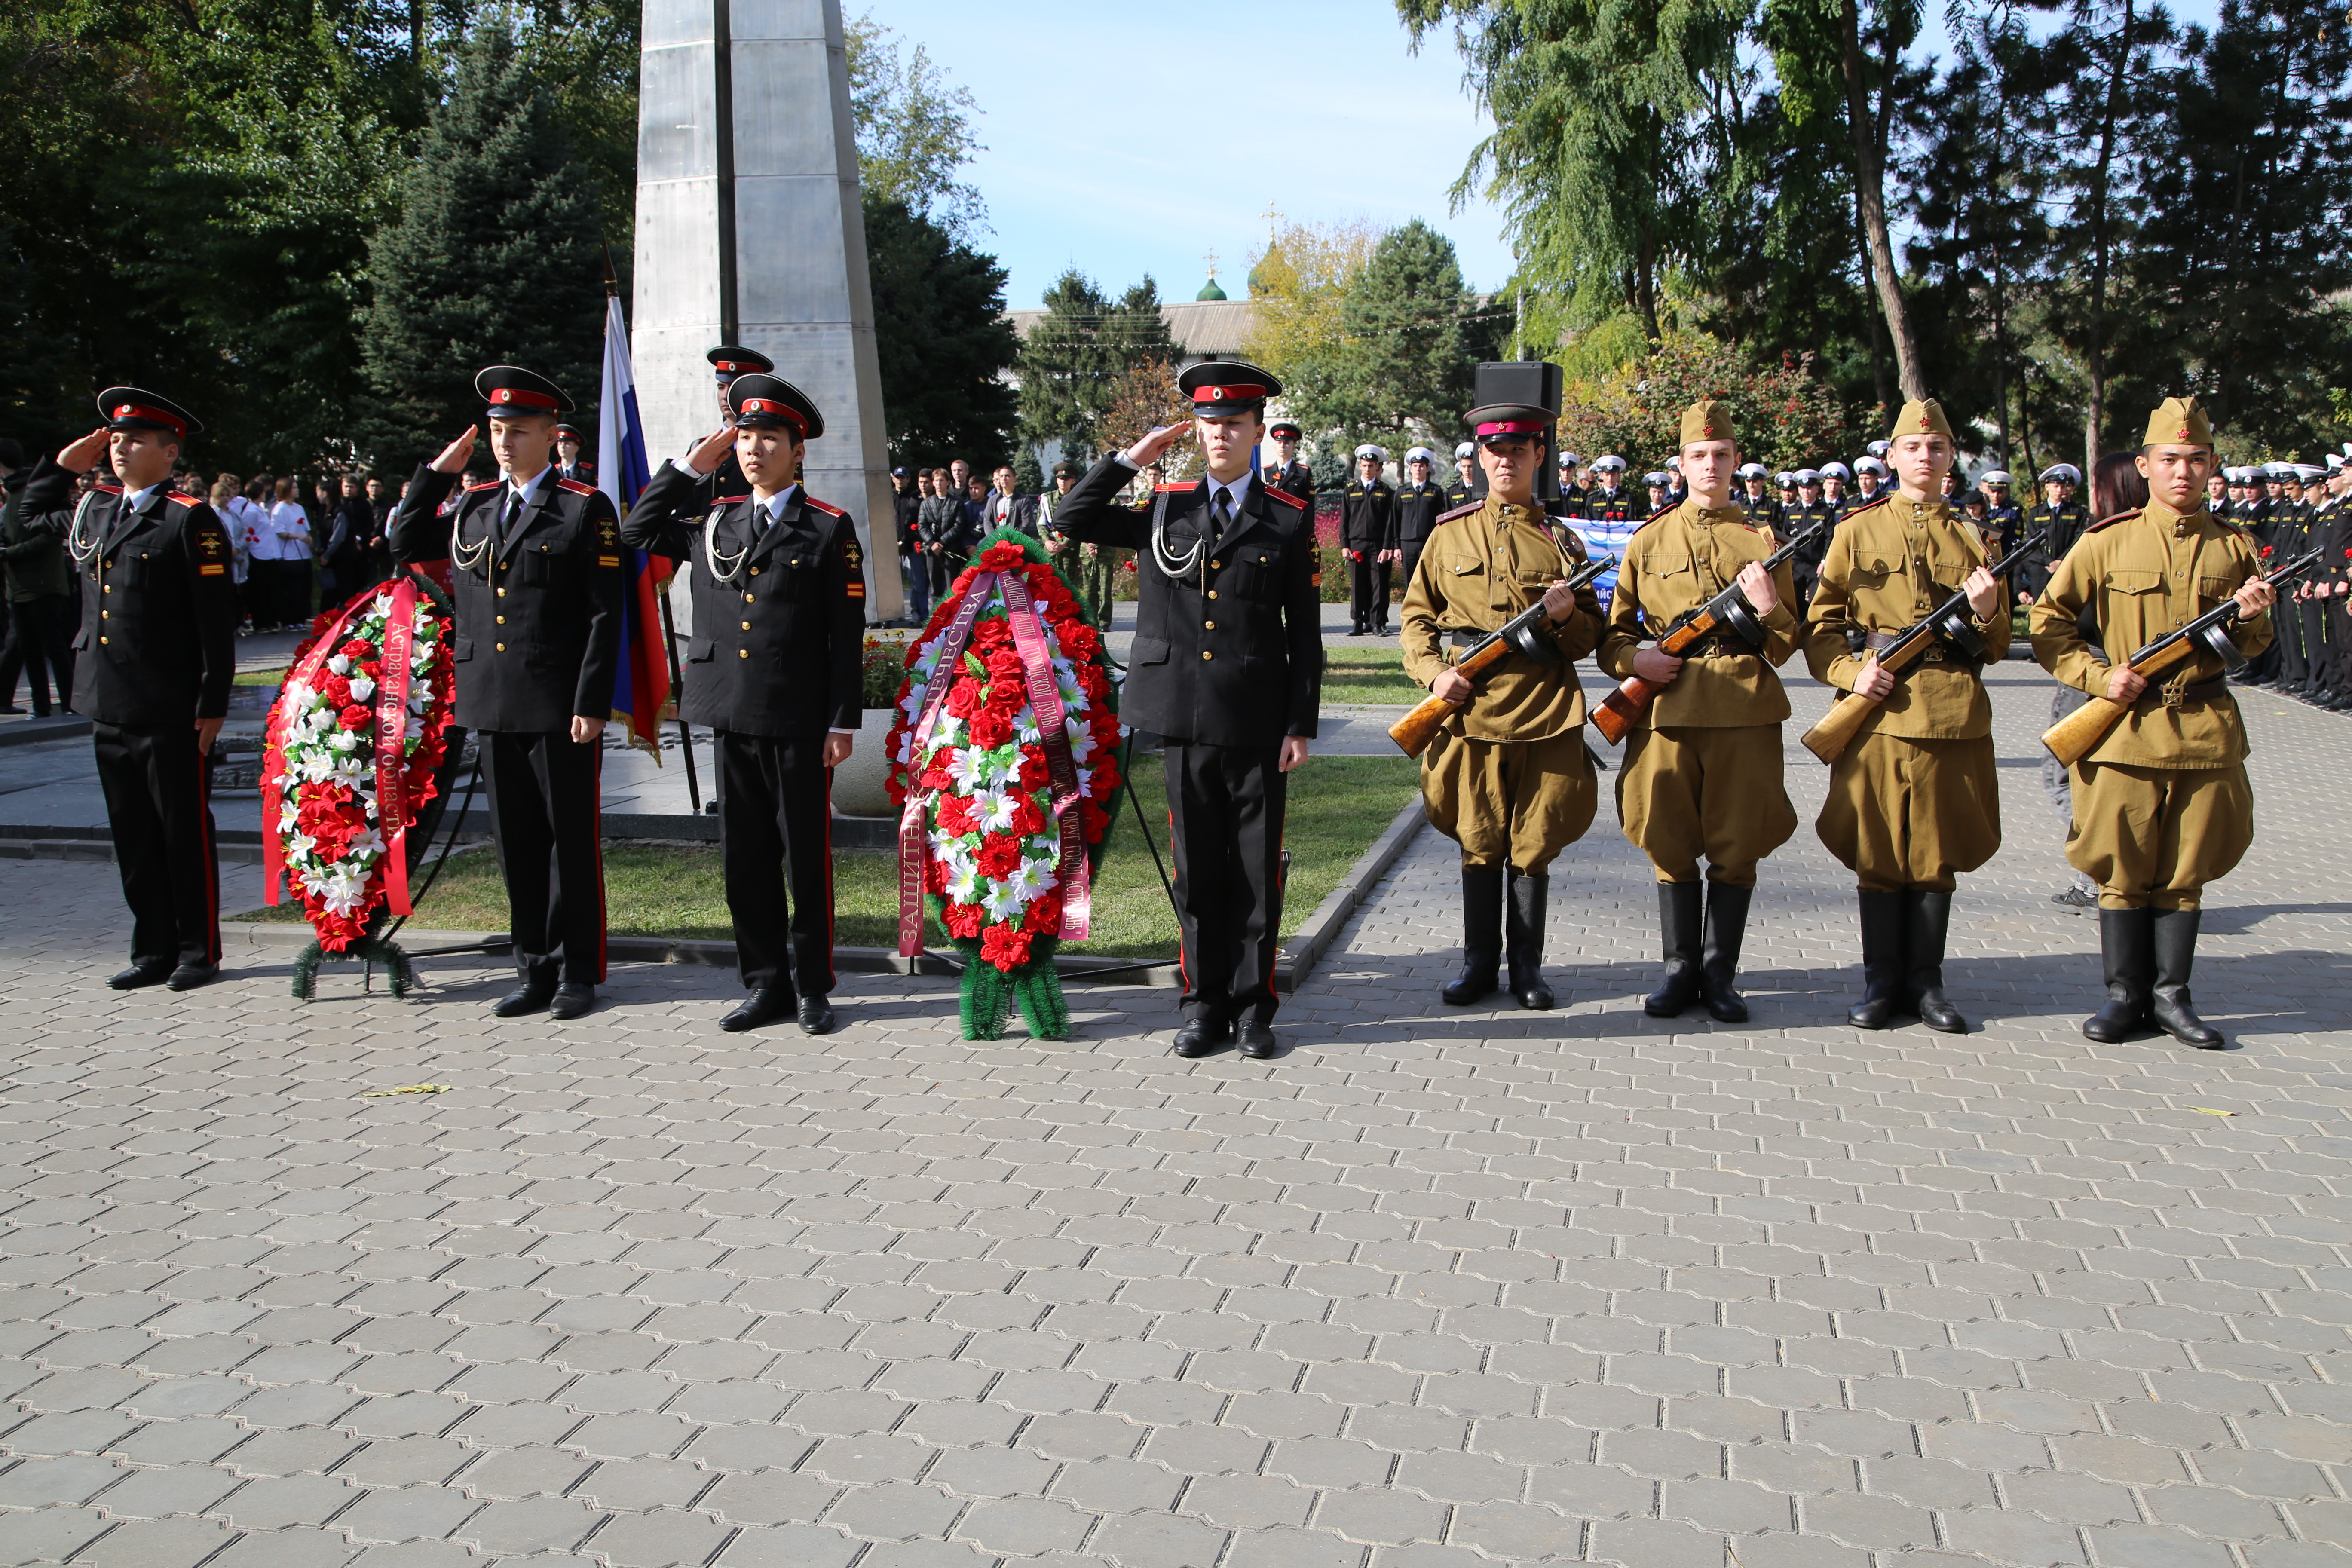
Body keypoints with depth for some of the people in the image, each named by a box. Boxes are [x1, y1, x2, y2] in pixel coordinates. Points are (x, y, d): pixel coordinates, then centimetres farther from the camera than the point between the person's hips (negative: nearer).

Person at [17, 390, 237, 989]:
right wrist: (64, 464, 17)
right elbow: (34, 514, 35)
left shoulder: (191, 519, -8)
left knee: (186, 833, 3)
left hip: (171, 714, -7)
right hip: (109, 709, 7)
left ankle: (199, 953, 13)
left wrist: (213, 703, -15)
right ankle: (153, 953, 22)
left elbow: (216, 620, -12)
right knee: (133, 837, 12)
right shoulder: (94, 509, 13)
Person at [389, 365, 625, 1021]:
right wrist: (436, 472, 12)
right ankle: (535, 970, 21)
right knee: (517, 844, 11)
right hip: (492, 705, 5)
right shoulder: (471, 507, 14)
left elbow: (604, 615, -7)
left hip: (560, 708, -5)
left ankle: (578, 972, 13)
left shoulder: (586, 510, -3)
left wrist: (590, 704, -13)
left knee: (571, 842, 3)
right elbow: (405, 547, 22)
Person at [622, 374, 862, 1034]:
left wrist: (843, 722, -9)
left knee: (807, 856, 4)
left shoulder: (830, 529, -1)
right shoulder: (713, 522, 13)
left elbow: (847, 635, -4)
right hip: (730, 715, 5)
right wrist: (690, 466, 14)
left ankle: (811, 986, 17)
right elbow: (637, 532, 22)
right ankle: (765, 983, 22)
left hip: (800, 723, -5)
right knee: (744, 858, 10)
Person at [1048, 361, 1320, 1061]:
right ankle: (1205, 1004, 20)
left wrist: (1301, 726, -4)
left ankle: (1253, 1006, 17)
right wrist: (1133, 457, 3)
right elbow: (1071, 521, 6)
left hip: (1258, 724, -2)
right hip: (1185, 719, 2)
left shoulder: (1290, 520, 3)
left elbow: (1305, 634, 2)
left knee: (1258, 870, 4)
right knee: (1197, 869, 9)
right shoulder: (1163, 510, 10)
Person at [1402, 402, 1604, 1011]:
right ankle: (1479, 962, 18)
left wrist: (1566, 615, -11)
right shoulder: (1451, 534, 9)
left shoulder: (1561, 540, 9)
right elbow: (1416, 615, 10)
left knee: (1534, 843, 4)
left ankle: (1527, 965, 17)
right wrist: (1433, 670, -7)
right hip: (1469, 706, 0)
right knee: (1478, 841, 6)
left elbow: (1592, 636, 11)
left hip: (1545, 712, 0)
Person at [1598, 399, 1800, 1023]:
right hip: (1666, 707, 0)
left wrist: (1769, 609, -12)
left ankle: (1720, 973, 14)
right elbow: (1613, 631, 12)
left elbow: (1785, 647, 9)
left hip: (1744, 709, 0)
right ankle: (1682, 969, 15)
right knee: (1671, 844, 3)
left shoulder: (1762, 542, 9)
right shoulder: (1649, 540, 9)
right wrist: (1634, 659, -9)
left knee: (1737, 846, 2)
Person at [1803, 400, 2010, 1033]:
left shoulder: (1973, 538, 11)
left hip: (1954, 714, 2)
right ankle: (1882, 981, 13)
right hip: (1877, 711, -1)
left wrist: (1987, 612, -9)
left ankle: (1926, 981, 17)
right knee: (1877, 849, 2)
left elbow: (1997, 647, 13)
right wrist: (1851, 672, -12)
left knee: (1939, 851, 5)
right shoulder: (1857, 531, 7)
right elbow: (1820, 625, 6)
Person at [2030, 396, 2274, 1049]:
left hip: (2206, 730, 2)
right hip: (2125, 727, -2)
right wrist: (2097, 675, -9)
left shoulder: (2234, 548, 7)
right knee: (2124, 868, 3)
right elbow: (2047, 621, 2)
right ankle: (2125, 994, 14)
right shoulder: (2108, 541, -1)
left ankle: (2171, 995, 18)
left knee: (2185, 870, 7)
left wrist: (2252, 620, -7)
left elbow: (2248, 649, 16)